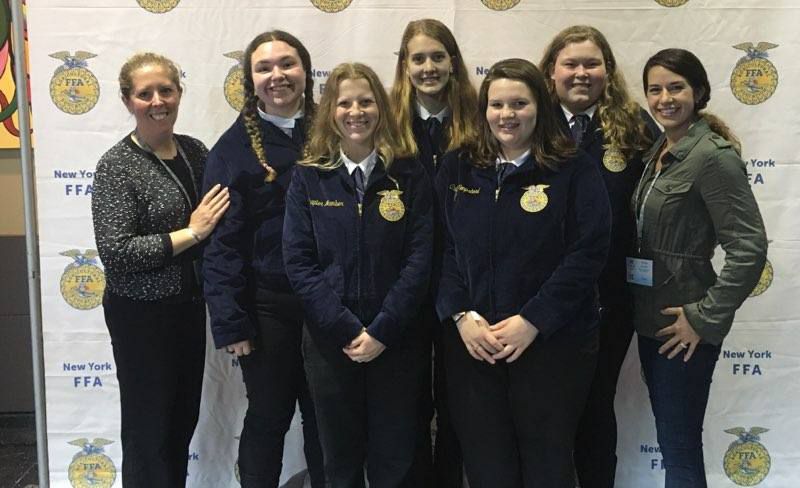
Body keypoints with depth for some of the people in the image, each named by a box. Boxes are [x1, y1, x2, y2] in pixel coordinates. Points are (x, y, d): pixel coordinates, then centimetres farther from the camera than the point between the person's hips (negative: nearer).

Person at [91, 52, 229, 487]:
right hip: (141, 314, -6)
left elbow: (218, 216, 19)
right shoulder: (117, 166, -14)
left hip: (189, 305, 6)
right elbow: (114, 253, -21)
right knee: (149, 427, 7)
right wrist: (191, 233, -21)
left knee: (184, 419, 17)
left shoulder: (194, 150, 4)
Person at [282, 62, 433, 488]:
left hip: (396, 340, 0)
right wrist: (347, 328, -13)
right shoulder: (308, 177, 2)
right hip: (329, 340, 1)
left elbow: (419, 259, -5)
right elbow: (298, 261, -4)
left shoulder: (409, 177, 1)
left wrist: (381, 331, -13)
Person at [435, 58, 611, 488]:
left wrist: (532, 321, -15)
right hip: (471, 345, 3)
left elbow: (589, 252, -10)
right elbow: (442, 249, 5)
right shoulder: (457, 171, 8)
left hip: (552, 344, -3)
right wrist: (461, 315, -9)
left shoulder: (574, 170, -2)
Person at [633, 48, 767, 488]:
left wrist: (706, 318, -18)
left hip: (683, 326, -8)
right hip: (650, 319, 8)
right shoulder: (660, 152, 9)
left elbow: (749, 248, -21)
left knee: (679, 449, 3)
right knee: (670, 439, 18)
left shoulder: (713, 155, -16)